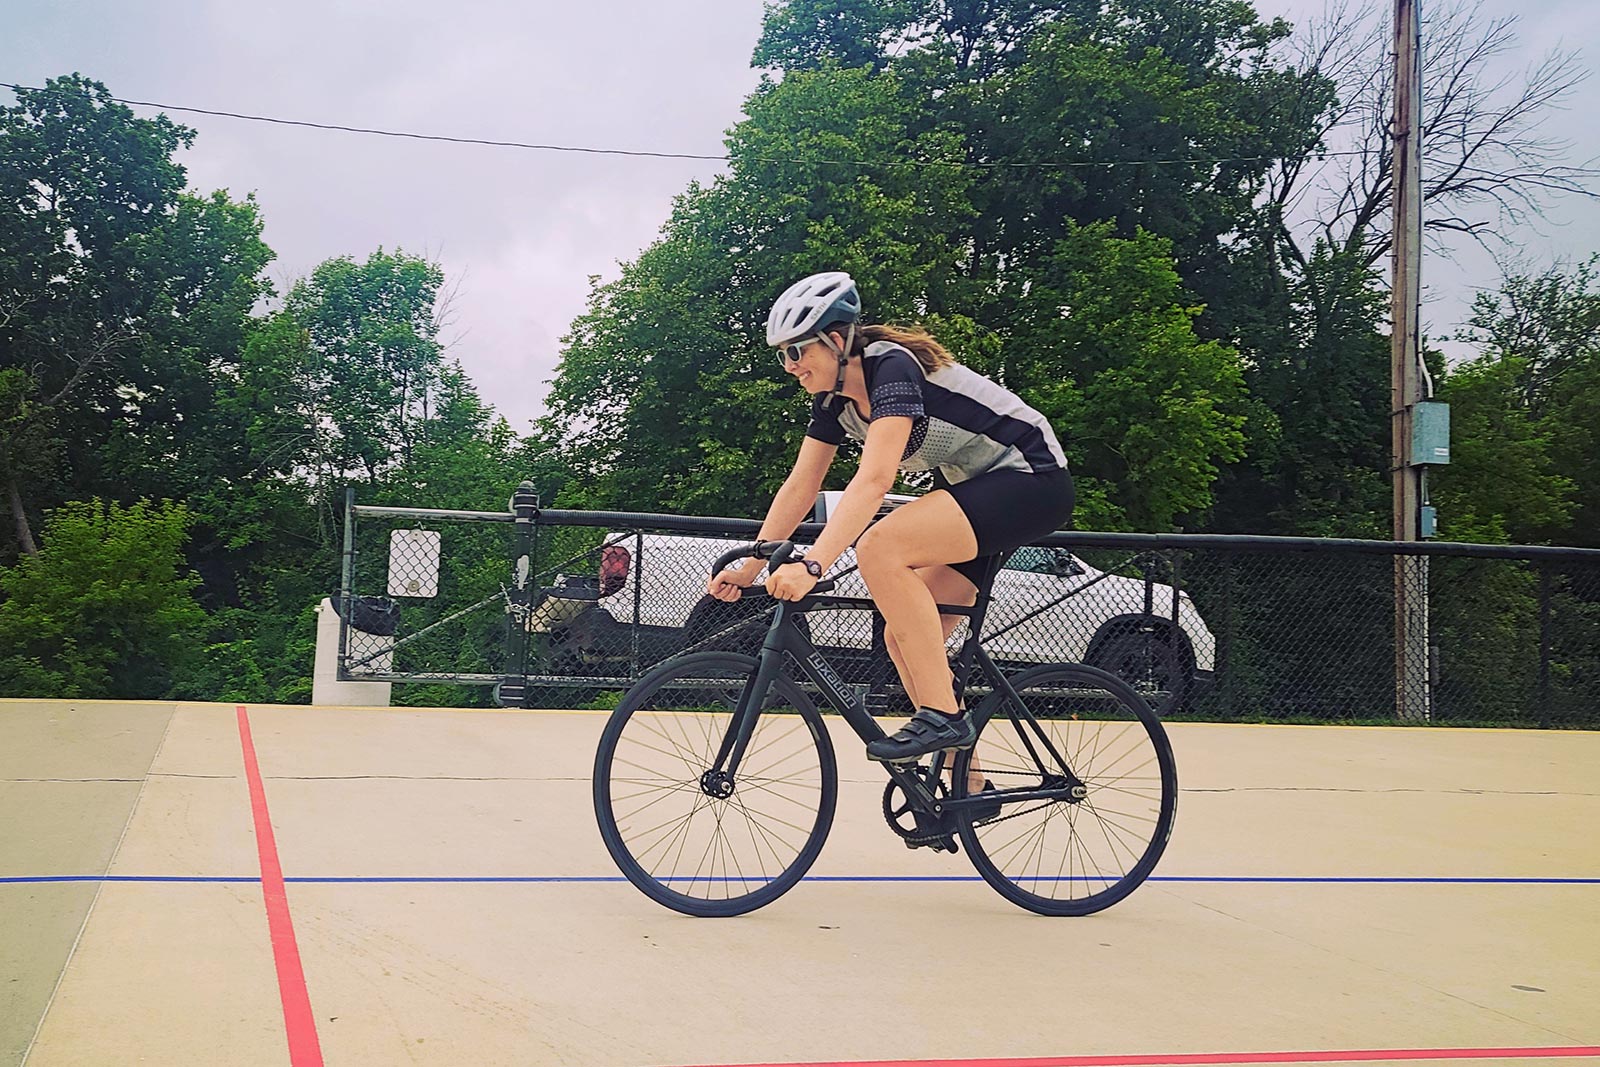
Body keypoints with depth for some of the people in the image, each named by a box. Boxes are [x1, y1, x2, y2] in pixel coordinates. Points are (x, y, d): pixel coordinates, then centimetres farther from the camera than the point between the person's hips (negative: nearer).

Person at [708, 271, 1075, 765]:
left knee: (880, 547, -29)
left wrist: (812, 565, -43)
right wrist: (750, 567, 0)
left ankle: (943, 717, -22)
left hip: (1033, 482, -9)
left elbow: (874, 480, -35)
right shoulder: (834, 398, 3)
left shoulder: (891, 367, -23)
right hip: (972, 487, 9)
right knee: (903, 639, 2)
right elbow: (799, 487, 6)